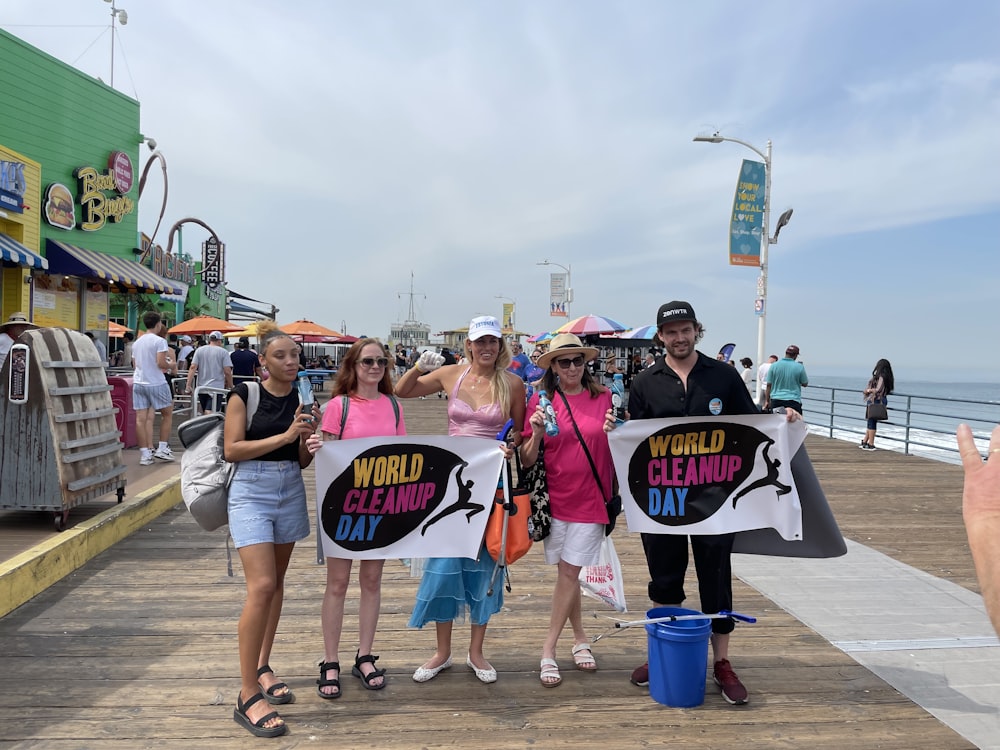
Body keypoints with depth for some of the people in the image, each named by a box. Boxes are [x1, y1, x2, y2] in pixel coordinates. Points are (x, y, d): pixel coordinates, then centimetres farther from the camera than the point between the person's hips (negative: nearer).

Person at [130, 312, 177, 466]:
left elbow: (135, 364, 19)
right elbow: (161, 363, -19)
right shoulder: (160, 341, -9)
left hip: (138, 383, 6)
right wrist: (171, 366, 2)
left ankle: (145, 454, 3)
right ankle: (162, 449, 12)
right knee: (167, 414, 12)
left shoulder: (136, 343, 12)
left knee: (141, 418, 1)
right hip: (157, 383, -6)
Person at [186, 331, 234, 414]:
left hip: (201, 387, 4)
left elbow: (193, 367, 0)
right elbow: (227, 372, -8)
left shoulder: (199, 350, 7)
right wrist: (230, 387, 3)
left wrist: (188, 385, 0)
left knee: (204, 412, 17)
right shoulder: (223, 352, -3)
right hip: (216, 387, -4)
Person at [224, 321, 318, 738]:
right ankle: (247, 696, -7)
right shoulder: (244, 395, -7)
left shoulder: (301, 400, 4)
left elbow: (303, 461, 8)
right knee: (261, 586, -14)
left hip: (290, 491, 5)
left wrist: (305, 436, -13)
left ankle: (262, 667, 31)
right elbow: (232, 450, -13)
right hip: (251, 490, -5)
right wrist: (284, 435, -18)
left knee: (276, 582, 14)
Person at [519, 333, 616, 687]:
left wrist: (613, 432, -15)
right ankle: (580, 639, 31)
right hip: (554, 499, 1)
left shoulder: (604, 397, -2)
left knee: (568, 572, 2)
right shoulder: (540, 402, -2)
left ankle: (549, 650, 16)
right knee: (567, 572, 11)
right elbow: (527, 460, -1)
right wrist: (536, 433, -19)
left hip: (590, 499, -1)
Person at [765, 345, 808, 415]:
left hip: (776, 401, 3)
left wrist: (767, 400, 11)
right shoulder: (799, 367, -4)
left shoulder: (774, 366, 1)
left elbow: (769, 385, 3)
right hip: (793, 401, -2)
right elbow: (805, 384, 9)